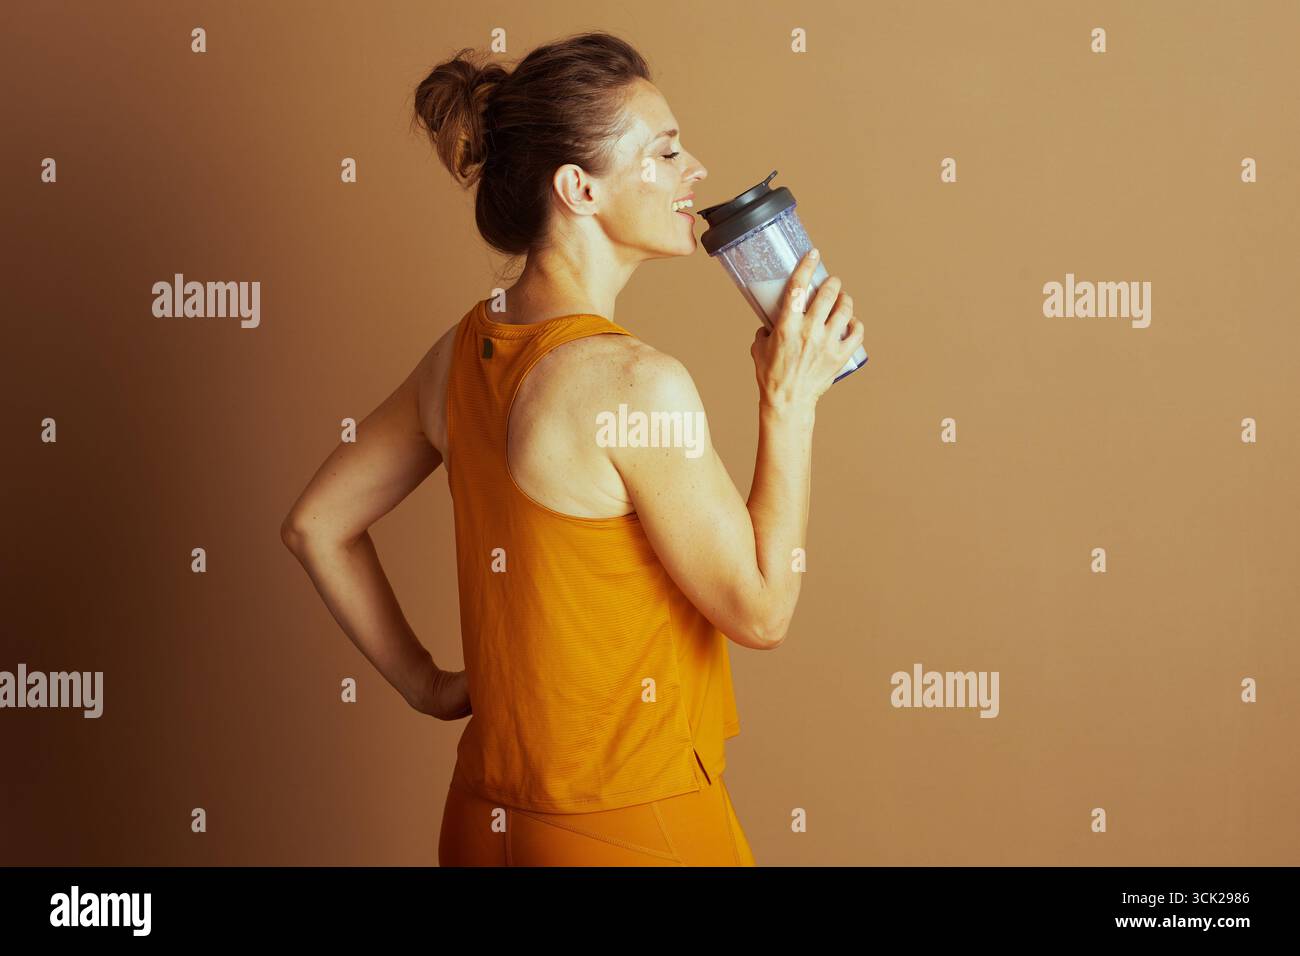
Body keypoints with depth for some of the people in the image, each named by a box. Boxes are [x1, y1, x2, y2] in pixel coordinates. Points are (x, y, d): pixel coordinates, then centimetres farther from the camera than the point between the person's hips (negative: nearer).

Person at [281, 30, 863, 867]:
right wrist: (790, 398, -11)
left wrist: (422, 681, 12)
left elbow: (317, 526, 10)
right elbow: (760, 611, -15)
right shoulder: (635, 379, -22)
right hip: (628, 827, -7)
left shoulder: (465, 352, 1)